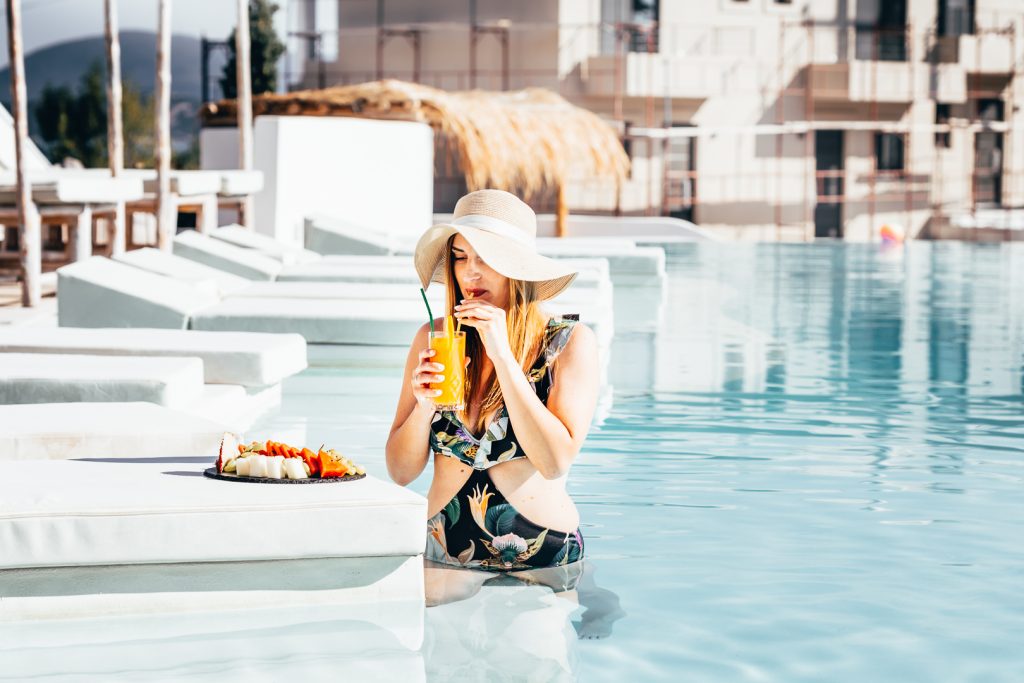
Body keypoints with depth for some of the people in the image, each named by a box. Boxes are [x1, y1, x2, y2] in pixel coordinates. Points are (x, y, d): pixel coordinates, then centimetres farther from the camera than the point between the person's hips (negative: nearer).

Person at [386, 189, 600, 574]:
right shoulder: (434, 338, 5)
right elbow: (401, 472, 5)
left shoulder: (570, 342, -3)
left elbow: (556, 462, -15)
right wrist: (424, 405, -14)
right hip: (444, 559, 2)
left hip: (541, 559, -2)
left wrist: (503, 355, -16)